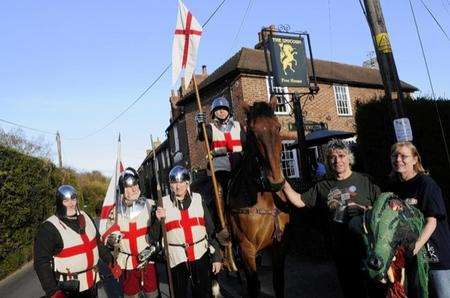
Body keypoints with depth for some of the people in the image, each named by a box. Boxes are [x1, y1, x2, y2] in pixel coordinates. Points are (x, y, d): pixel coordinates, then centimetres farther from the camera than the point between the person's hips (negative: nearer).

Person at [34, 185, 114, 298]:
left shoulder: (85, 217, 1)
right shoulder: (49, 228, -18)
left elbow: (98, 242, 11)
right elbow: (41, 263, -18)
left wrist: (110, 260, 9)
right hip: (68, 288, -5)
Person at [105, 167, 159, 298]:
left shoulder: (150, 205, -6)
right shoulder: (115, 210, -3)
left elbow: (159, 231, 1)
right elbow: (108, 237, 6)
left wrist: (153, 247, -10)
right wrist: (112, 240, -16)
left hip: (148, 261, -1)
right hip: (126, 263, 1)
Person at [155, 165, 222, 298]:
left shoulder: (198, 199, -1)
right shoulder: (164, 203, -3)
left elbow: (210, 229, 2)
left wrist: (217, 256, 1)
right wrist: (159, 219, -21)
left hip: (201, 256, 1)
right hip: (177, 258, 0)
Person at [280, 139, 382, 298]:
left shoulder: (365, 181, -1)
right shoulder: (323, 186, 8)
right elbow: (299, 201, 9)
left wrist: (367, 210, -18)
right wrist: (284, 183, -4)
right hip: (341, 252, 6)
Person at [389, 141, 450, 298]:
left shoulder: (426, 183, -10)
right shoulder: (394, 186, 7)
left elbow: (431, 221, -16)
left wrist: (414, 248, -26)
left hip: (435, 255, -5)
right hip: (410, 256, 5)